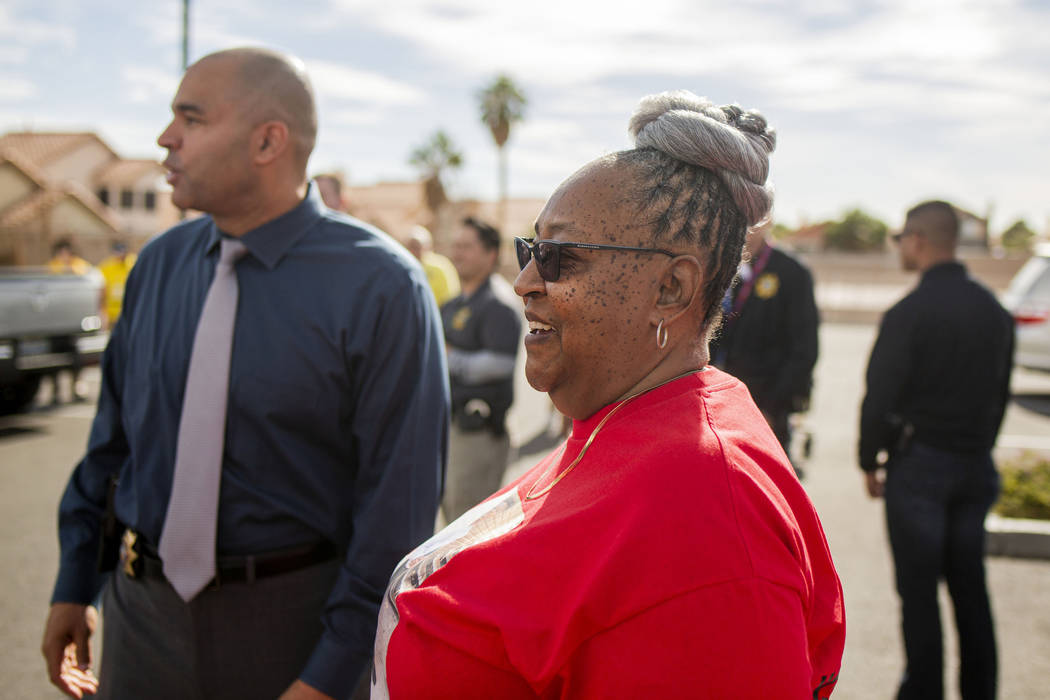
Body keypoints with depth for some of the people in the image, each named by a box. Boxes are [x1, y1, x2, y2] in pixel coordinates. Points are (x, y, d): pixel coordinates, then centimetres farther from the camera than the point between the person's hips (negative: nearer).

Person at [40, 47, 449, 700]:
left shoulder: (382, 287, -15)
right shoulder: (158, 265, 3)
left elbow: (399, 502, -15)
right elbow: (112, 440, 11)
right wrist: (76, 584, 13)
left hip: (295, 620, -4)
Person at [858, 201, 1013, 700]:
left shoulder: (908, 313, -15)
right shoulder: (994, 310, 6)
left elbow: (881, 396, -14)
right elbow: (1001, 392, 12)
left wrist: (869, 461, -1)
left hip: (919, 464, -6)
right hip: (976, 467, 6)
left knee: (919, 589, 3)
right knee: (970, 587, 15)